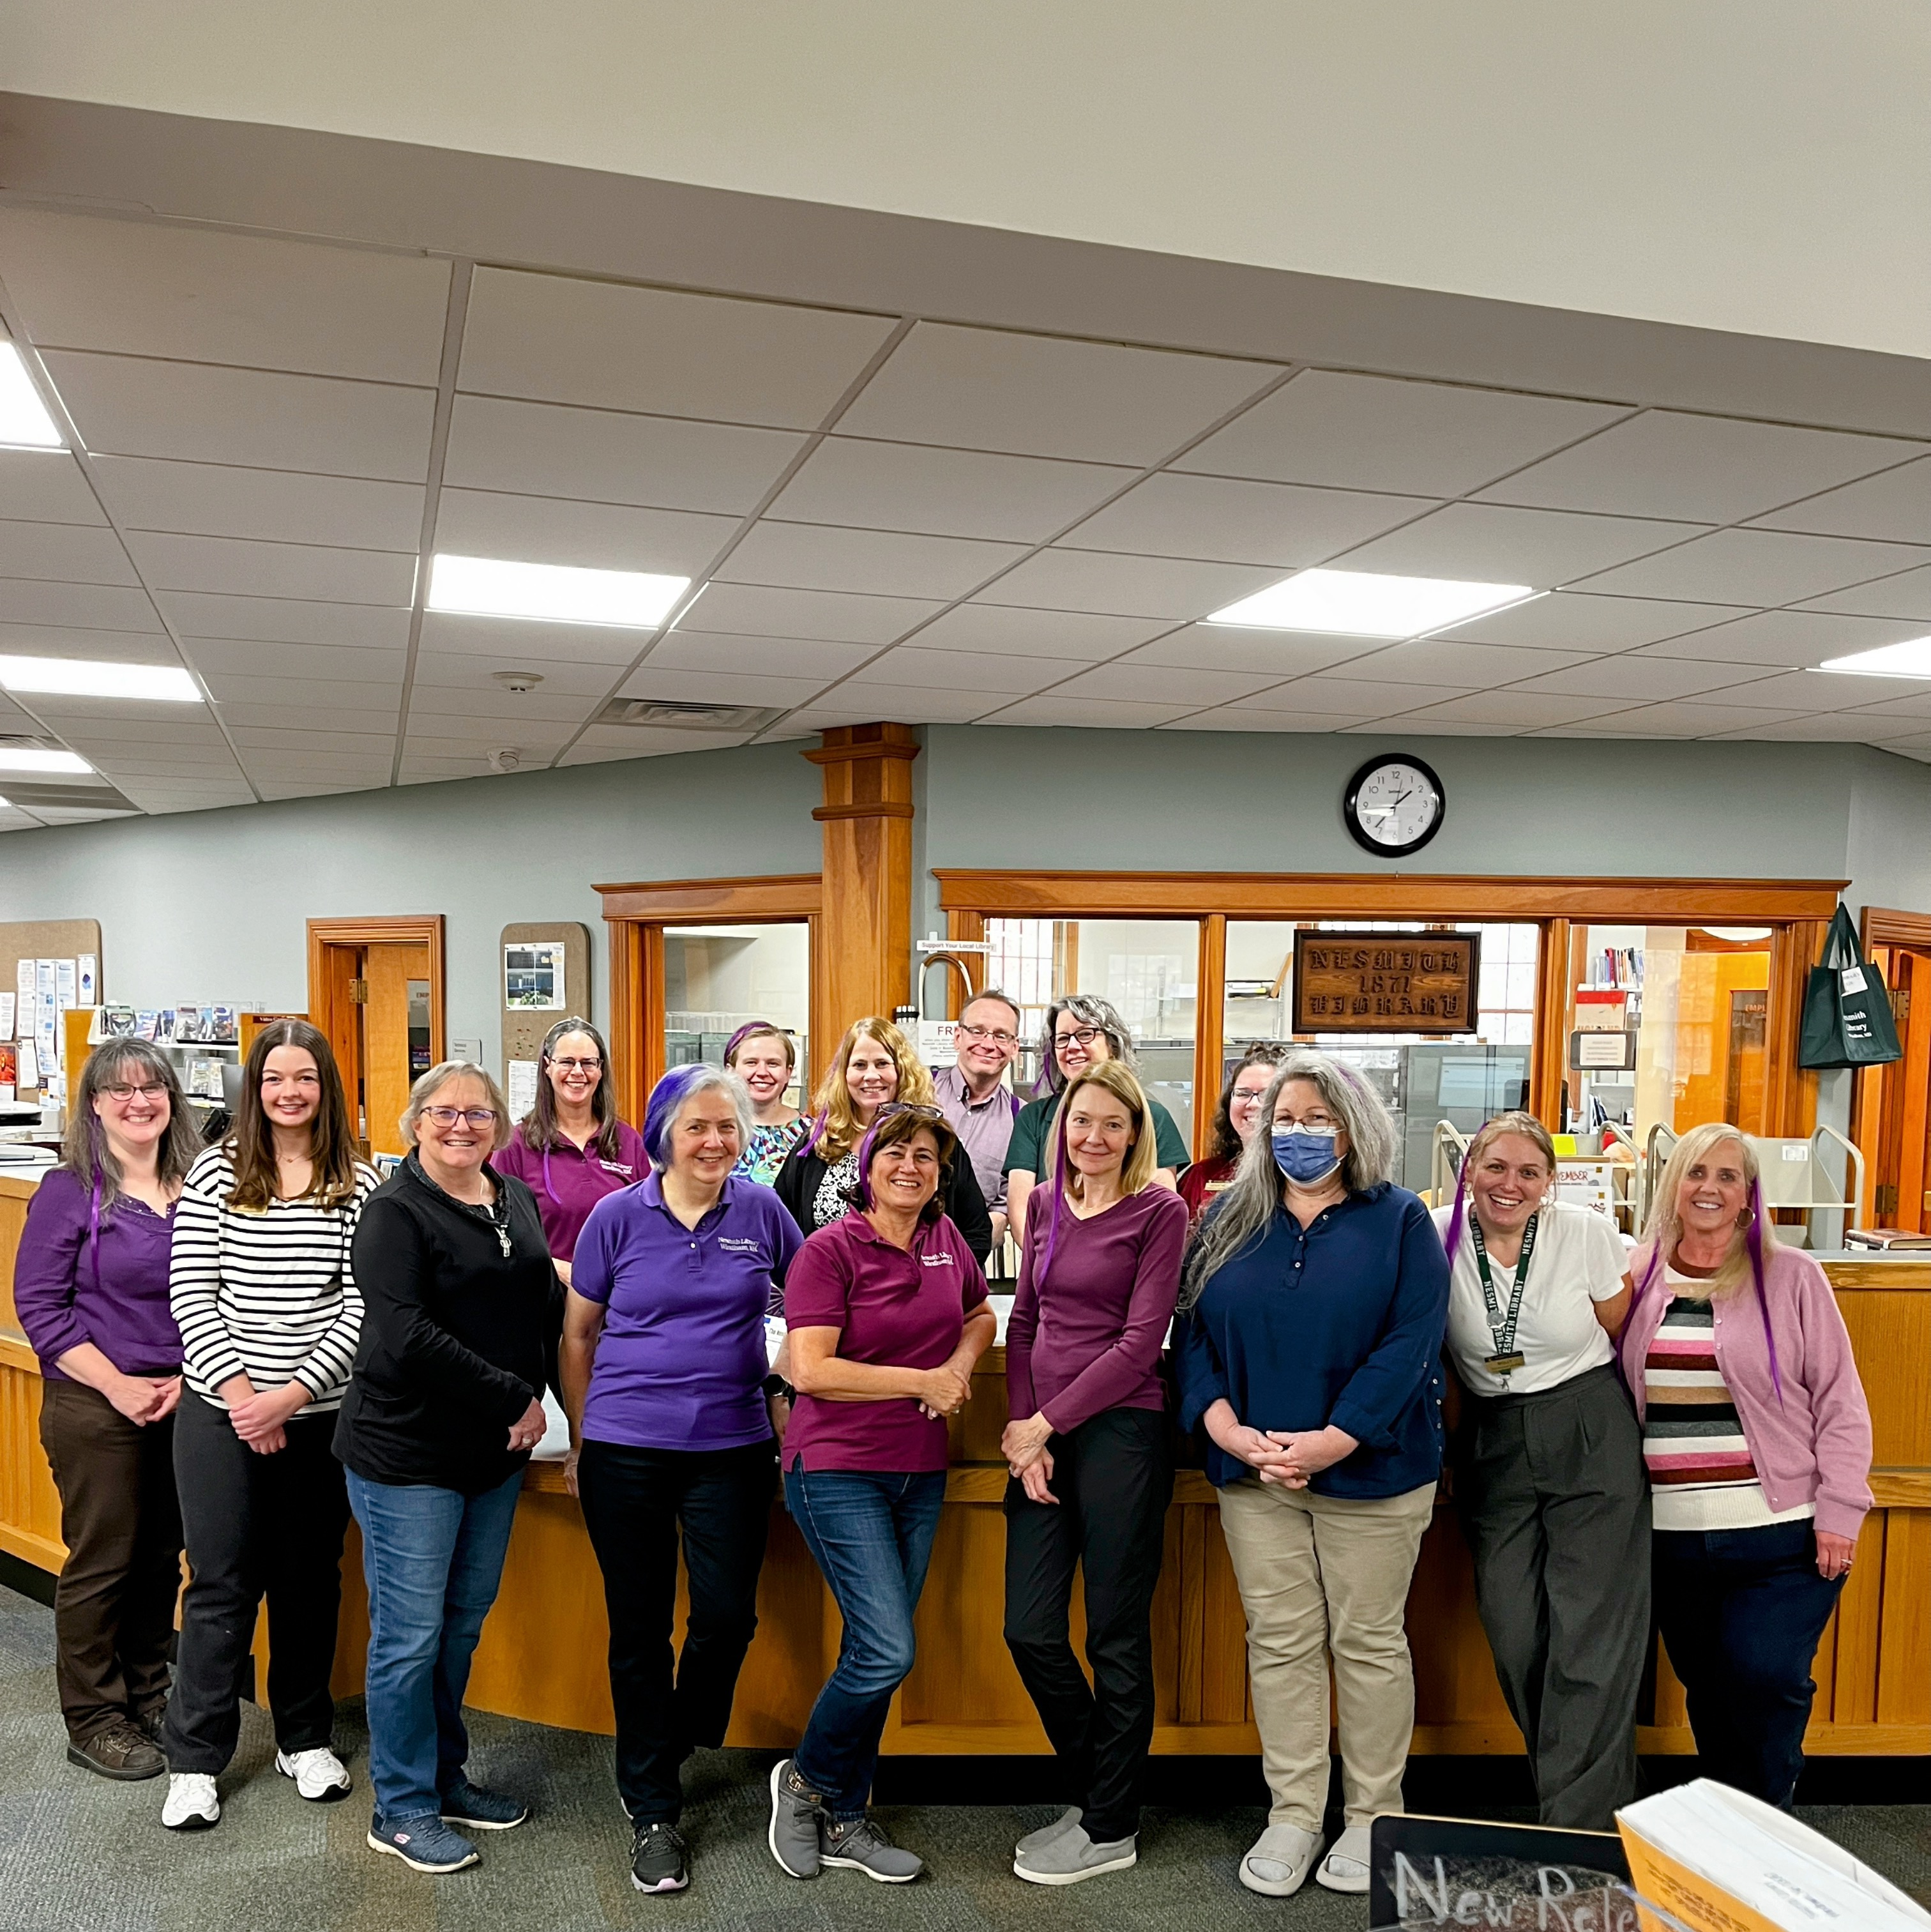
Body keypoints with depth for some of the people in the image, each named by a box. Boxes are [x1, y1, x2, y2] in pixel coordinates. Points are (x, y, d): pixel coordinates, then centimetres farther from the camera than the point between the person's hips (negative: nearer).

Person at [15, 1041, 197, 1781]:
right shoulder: (70, 1189, -9)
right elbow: (39, 1305, -9)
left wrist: (190, 1376, -4)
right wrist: (117, 1385, -15)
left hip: (184, 1400, 4)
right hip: (96, 1407, -4)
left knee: (162, 1555, 14)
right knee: (102, 1561, 5)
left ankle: (147, 1695, 31)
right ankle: (93, 1720, 22)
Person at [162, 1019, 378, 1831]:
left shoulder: (360, 1184, -2)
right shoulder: (216, 1171, -1)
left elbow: (362, 1303, -6)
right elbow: (191, 1291, -4)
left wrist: (293, 1393, -13)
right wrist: (239, 1389, -12)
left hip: (321, 1414, 1)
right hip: (220, 1412, -1)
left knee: (310, 1579, 13)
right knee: (221, 1584, 5)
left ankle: (305, 1738, 30)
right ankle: (194, 1761, 20)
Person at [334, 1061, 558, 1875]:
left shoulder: (517, 1200, 8)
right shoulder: (395, 1211, -13)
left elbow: (540, 1303, 20)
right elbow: (408, 1337, -22)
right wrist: (515, 1400, -19)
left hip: (495, 1450, 7)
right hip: (409, 1453, -7)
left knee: (464, 1620, 18)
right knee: (411, 1635, 4)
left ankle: (444, 1776, 35)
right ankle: (402, 1808, 21)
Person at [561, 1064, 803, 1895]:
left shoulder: (761, 1211, 0)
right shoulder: (618, 1215, -3)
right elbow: (578, 1335, 6)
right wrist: (582, 1439, 8)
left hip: (732, 1446, 1)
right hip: (626, 1449, -1)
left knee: (727, 1615, 2)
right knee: (640, 1628, 8)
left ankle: (667, 1756, 32)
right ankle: (653, 1813, 25)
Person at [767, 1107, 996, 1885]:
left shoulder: (947, 1239, 5)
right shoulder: (830, 1250, -13)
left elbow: (980, 1314, 22)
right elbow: (810, 1369, -20)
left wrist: (962, 1362, 0)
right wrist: (922, 1382, -15)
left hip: (919, 1473, 6)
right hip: (839, 1471, -6)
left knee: (877, 1654, 12)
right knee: (886, 1653, -10)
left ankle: (843, 1819, 28)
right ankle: (805, 1778, 17)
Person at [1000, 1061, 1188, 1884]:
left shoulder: (1160, 1213, -6)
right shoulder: (1046, 1204, 11)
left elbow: (1139, 1343, -11)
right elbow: (1024, 1320, 11)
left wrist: (1044, 1423, -11)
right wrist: (1022, 1431, -2)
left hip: (1119, 1434, -5)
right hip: (1039, 1437, 6)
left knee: (1116, 1637, 6)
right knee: (1029, 1630, 7)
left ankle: (1110, 1830, 24)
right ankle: (1097, 1794, 30)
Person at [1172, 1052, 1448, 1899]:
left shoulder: (1399, 1220, -2)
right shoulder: (1228, 1219, 6)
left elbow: (1410, 1343, -11)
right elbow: (1191, 1331, 2)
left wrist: (1334, 1441, -19)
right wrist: (1228, 1428, -13)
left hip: (1370, 1470, -2)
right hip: (1252, 1471, 3)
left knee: (1369, 1641, 8)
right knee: (1280, 1640, 9)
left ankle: (1372, 1818, 24)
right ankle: (1293, 1814, 23)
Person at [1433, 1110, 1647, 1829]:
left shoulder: (1588, 1232, -8)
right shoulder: (1438, 1238, -6)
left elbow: (1623, 1336, 5)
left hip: (1593, 1443, -2)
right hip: (1494, 1448, 2)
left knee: (1592, 1635, -4)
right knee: (1516, 1641, 3)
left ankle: (1579, 1827, 6)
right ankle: (1577, 1793, 23)